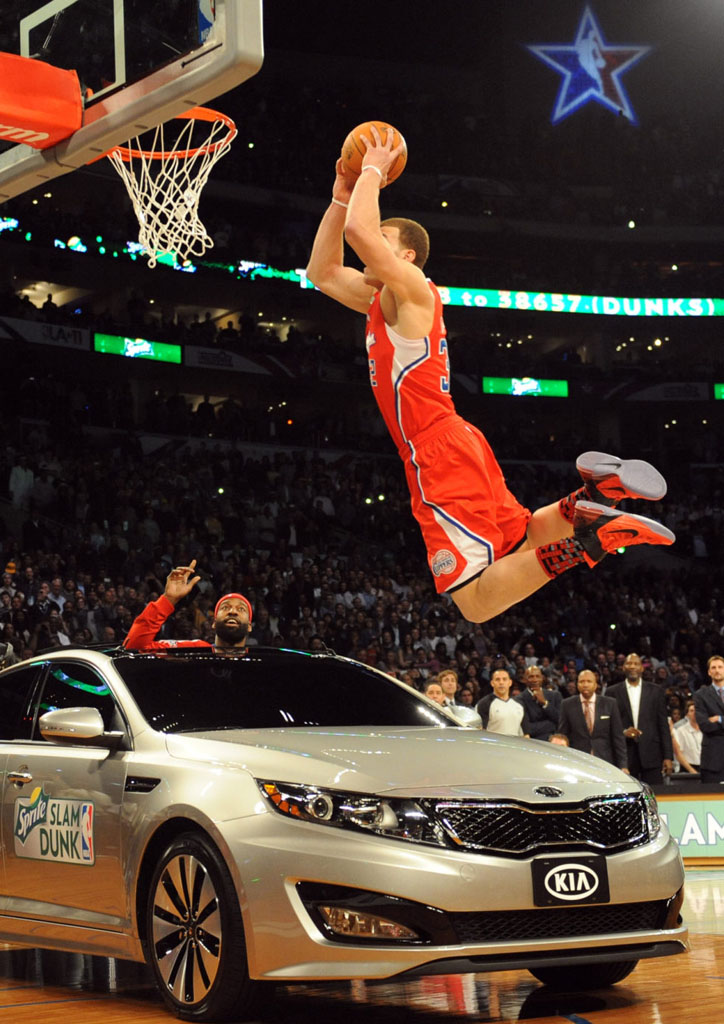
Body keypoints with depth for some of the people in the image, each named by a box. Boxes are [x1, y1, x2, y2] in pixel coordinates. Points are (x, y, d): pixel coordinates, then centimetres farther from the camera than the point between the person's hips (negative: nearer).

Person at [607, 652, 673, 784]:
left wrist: (668, 756, 1)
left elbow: (663, 725, 7)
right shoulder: (612, 692, 8)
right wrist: (622, 732, -12)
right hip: (624, 757, 0)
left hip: (651, 756, 0)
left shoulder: (654, 691, 10)